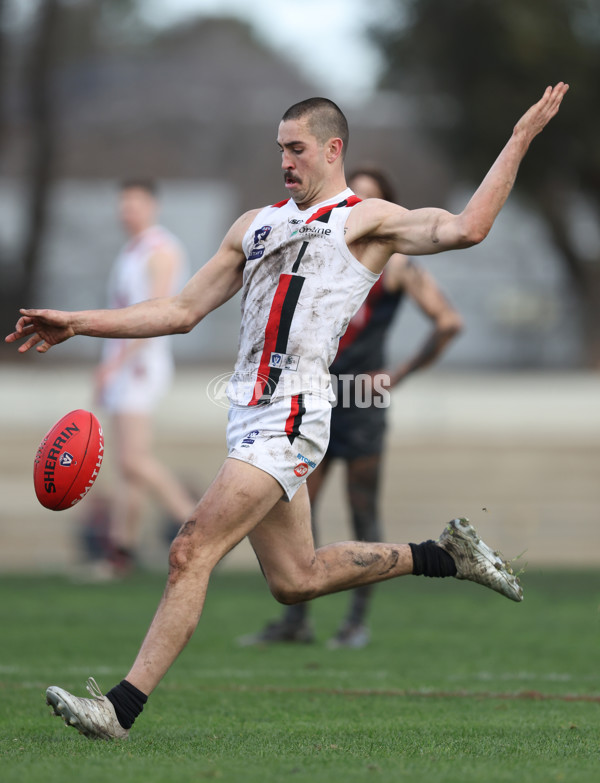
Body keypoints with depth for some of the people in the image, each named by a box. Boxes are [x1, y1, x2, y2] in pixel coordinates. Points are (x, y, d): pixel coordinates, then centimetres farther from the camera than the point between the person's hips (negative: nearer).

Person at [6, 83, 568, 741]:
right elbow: (183, 310, 21)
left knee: (191, 552, -16)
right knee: (295, 580, 12)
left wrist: (521, 137, -15)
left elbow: (465, 228, -13)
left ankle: (120, 708, -16)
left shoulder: (365, 219, 2)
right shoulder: (257, 225, 22)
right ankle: (445, 555, 28)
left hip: (291, 416, -8)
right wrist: (77, 324, 13)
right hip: (249, 411, 8)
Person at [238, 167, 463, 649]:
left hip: (362, 401, -5)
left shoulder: (395, 264, -1)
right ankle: (295, 619, 6)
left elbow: (448, 321, -4)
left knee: (363, 512, 0)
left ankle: (358, 622, 6)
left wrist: (399, 375, -5)